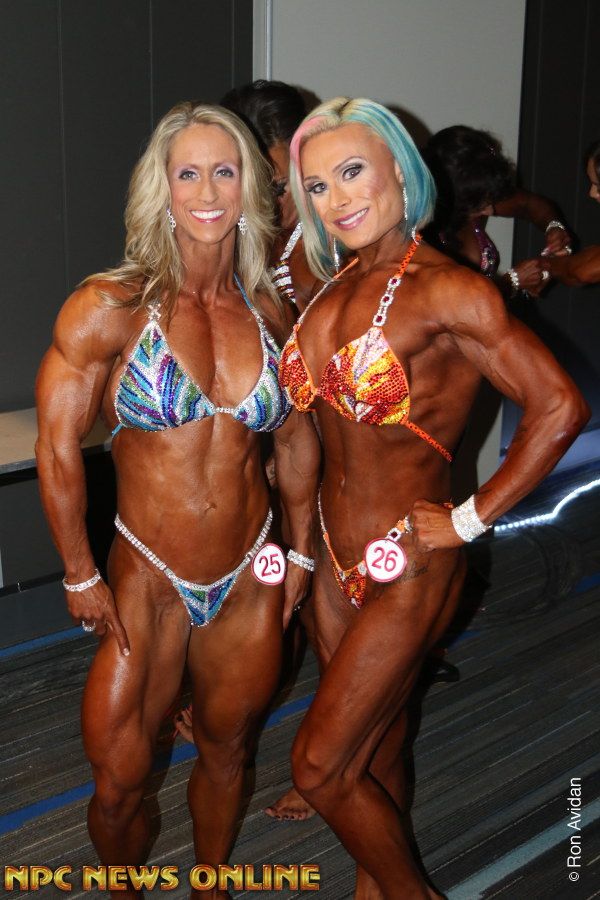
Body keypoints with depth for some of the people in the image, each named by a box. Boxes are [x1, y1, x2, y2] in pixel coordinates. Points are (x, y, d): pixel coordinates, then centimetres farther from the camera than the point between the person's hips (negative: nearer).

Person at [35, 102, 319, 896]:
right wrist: (81, 577, -7)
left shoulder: (269, 312, -1)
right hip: (148, 583, -3)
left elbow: (298, 440, 11)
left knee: (227, 753, 21)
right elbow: (58, 449, -11)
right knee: (119, 784, 3)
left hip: (251, 580, 4)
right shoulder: (111, 307, -14)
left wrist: (300, 552, 12)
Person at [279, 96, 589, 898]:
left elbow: (560, 408, -23)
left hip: (406, 573, -7)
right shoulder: (335, 287, 4)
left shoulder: (446, 290, -19)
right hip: (338, 555, 7)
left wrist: (470, 521, -16)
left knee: (319, 769, 1)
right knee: (372, 752, 20)